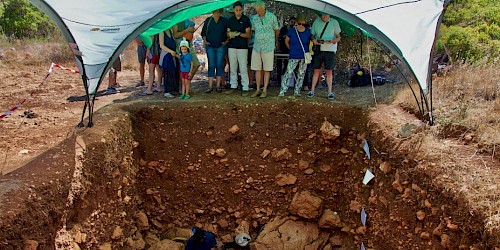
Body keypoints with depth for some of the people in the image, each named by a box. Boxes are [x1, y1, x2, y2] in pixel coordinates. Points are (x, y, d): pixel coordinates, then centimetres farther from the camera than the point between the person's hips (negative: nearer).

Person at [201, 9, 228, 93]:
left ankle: (218, 86, 6)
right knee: (211, 66, -3)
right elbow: (203, 32, 14)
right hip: (210, 46, 0)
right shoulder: (208, 20, 8)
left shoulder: (224, 21, 7)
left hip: (221, 46, 0)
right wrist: (205, 41, 1)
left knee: (219, 66, 0)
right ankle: (210, 87, -1)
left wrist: (226, 41, -1)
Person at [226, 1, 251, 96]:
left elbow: (248, 35, -4)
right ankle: (233, 86, 16)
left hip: (242, 47, -4)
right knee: (232, 68, 7)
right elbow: (227, 32, 15)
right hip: (232, 46, 4)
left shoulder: (246, 19, -1)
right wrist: (230, 34, -9)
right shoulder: (230, 20, 11)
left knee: (243, 68, -6)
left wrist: (239, 34, -20)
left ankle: (245, 88, -3)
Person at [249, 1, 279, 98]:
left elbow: (276, 30, 9)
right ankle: (258, 90, 11)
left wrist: (275, 41, 21)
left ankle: (265, 90, 5)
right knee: (257, 69, 4)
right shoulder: (253, 18, 5)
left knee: (266, 70, 0)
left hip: (268, 47, -3)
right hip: (257, 46, 3)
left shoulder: (272, 16, -2)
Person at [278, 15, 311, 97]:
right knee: (288, 72, -10)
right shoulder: (291, 31, -3)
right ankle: (282, 90, -8)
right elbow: (286, 41, 10)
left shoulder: (308, 32, 1)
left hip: (304, 57, 2)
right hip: (294, 56, -2)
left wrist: (308, 52, 11)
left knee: (301, 74, 6)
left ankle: (297, 91, 16)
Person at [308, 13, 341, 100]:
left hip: (330, 49, -2)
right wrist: (313, 40, -9)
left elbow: (338, 36, 7)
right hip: (318, 49, 2)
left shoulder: (334, 22, 5)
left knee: (329, 71, -3)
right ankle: (312, 90, 10)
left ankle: (330, 92, 3)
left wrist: (336, 40, -16)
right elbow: (312, 35, 14)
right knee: (316, 70, 2)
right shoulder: (316, 22, 10)